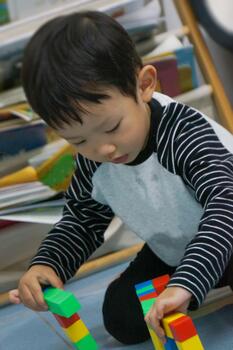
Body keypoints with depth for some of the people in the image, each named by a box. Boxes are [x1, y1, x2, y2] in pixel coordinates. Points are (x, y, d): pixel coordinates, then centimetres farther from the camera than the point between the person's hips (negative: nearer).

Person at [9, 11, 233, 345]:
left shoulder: (185, 132, -37)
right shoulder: (92, 164, -17)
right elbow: (81, 220, -1)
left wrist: (185, 283, -61)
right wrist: (46, 264, -21)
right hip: (170, 253, 6)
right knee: (121, 319, -2)